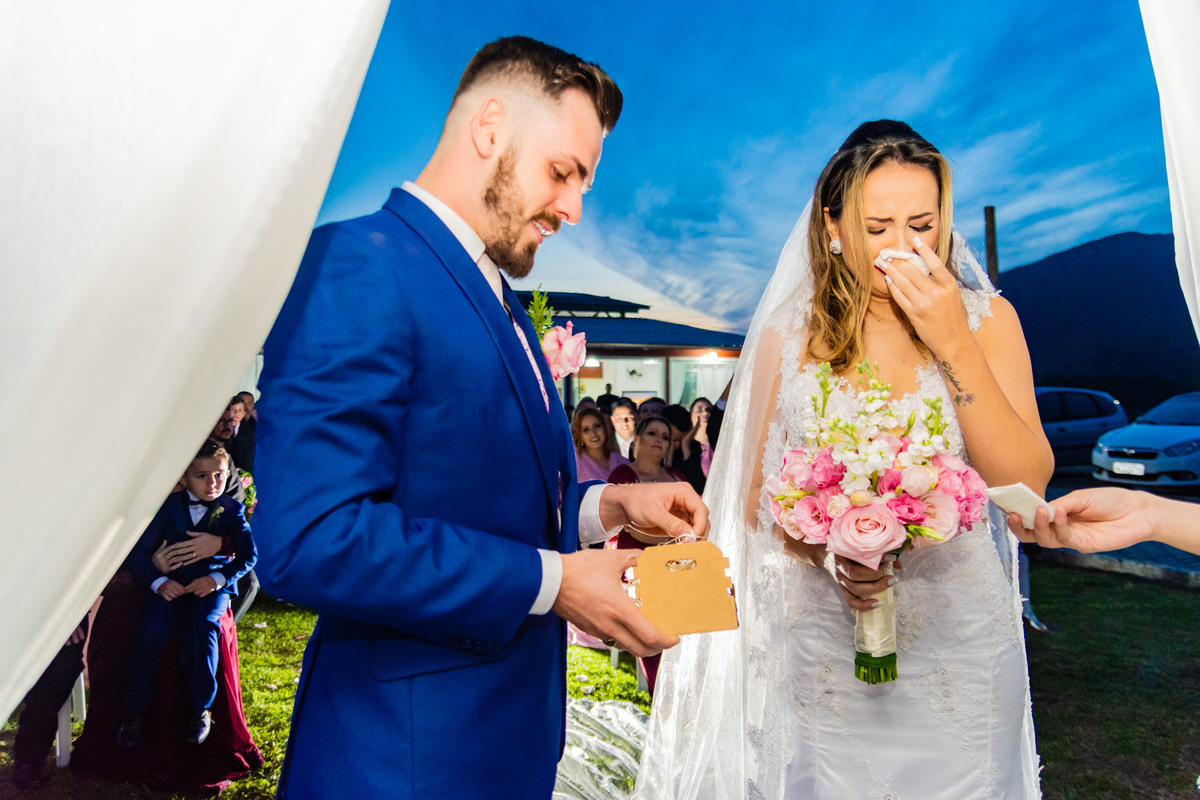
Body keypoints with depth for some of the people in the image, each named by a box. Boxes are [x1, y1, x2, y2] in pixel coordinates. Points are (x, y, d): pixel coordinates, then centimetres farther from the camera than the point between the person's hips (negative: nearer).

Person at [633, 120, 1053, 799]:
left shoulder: (987, 318, -1)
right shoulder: (787, 337, -2)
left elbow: (1027, 484, -11)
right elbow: (758, 500, 2)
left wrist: (954, 344, -17)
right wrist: (826, 552, -17)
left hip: (960, 639, 1)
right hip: (822, 644, 0)